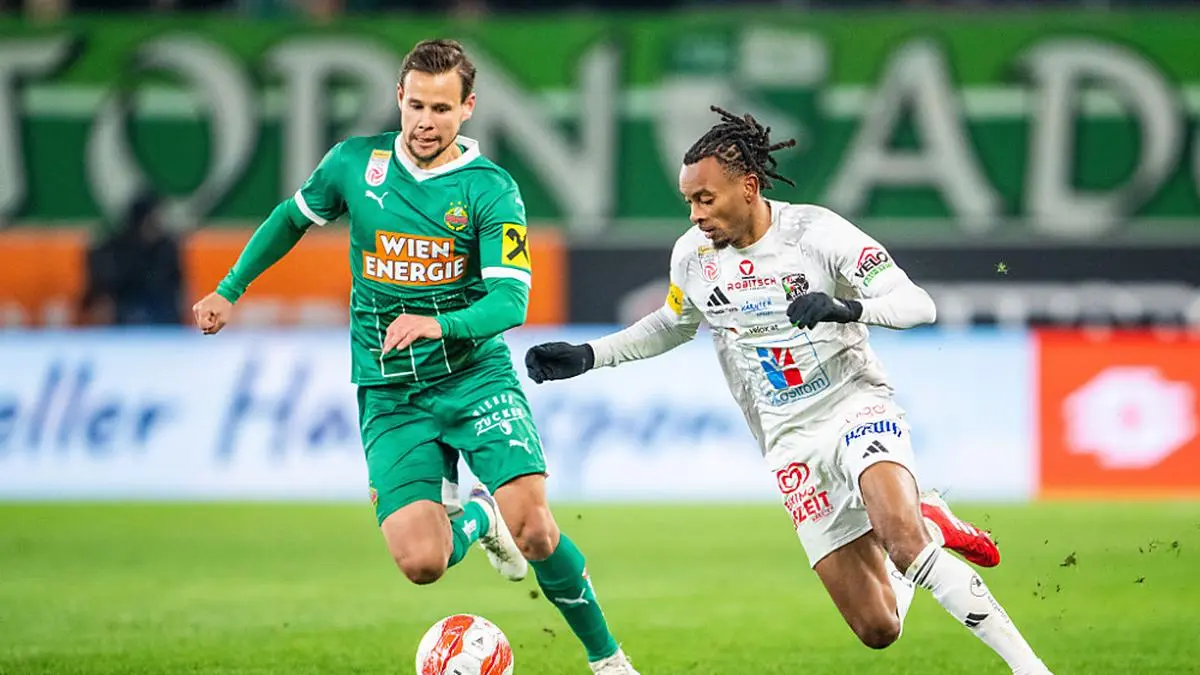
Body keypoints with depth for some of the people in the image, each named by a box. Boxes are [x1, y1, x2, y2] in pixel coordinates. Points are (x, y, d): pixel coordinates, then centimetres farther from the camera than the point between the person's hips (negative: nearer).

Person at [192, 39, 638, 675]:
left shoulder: (491, 189, -8)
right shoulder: (354, 162, 0)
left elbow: (510, 300, -17)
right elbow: (292, 218, 20)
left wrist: (439, 324, -34)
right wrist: (229, 290, 22)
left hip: (476, 376, -2)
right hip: (390, 396, 2)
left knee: (534, 533, -21)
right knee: (422, 562, -15)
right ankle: (476, 519, 23)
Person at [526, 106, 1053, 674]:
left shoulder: (815, 232, -13)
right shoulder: (692, 254, 1)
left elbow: (917, 305, -17)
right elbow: (673, 326, 23)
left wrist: (847, 307, -36)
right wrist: (585, 357, 12)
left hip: (855, 408, -4)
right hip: (792, 445, 4)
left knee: (900, 537, -35)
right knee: (878, 629, -5)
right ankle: (927, 526, 27)